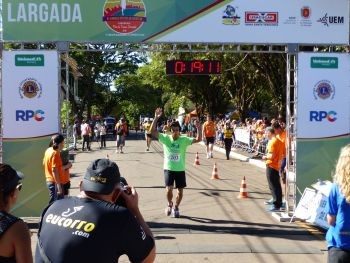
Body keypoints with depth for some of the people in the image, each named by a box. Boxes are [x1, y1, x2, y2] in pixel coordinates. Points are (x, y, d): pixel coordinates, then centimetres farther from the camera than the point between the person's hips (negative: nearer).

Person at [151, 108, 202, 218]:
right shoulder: (165, 138, -6)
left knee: (180, 190, 8)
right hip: (168, 169, -1)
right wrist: (156, 118, -26)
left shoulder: (184, 140, -6)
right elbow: (153, 131, -15)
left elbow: (198, 139, -14)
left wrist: (198, 128, -30)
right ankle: (170, 205, 20)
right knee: (169, 189, -11)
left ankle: (176, 207, 31)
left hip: (180, 169, 1)